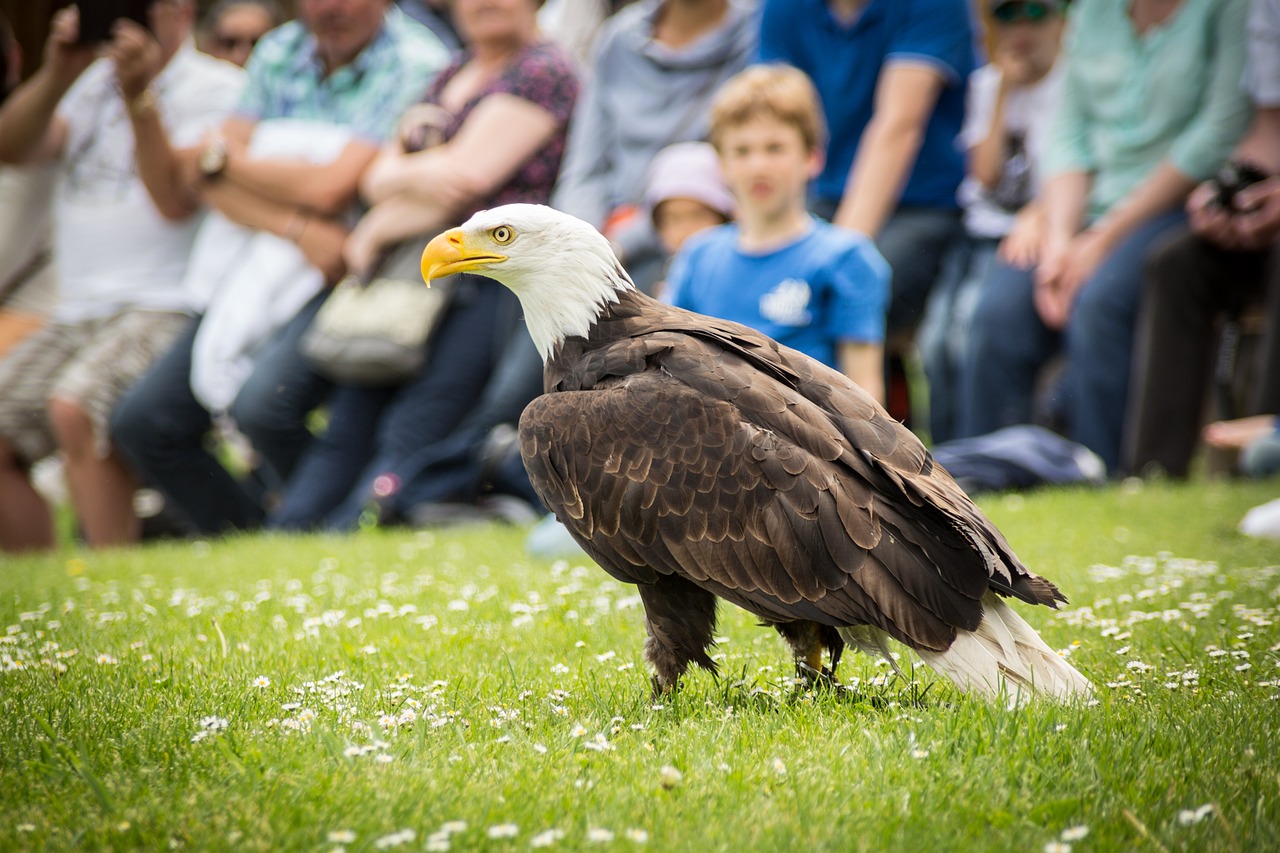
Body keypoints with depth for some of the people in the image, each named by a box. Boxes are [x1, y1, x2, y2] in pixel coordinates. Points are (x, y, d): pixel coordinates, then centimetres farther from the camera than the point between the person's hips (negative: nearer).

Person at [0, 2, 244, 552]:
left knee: (74, 408, -32)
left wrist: (138, 97, -19)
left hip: (167, 308, -7)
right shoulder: (93, 83, 21)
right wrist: (57, 75, -7)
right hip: (78, 315, 7)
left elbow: (175, 200, -12)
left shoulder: (217, 89, 1)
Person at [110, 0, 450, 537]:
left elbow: (329, 188, -18)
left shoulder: (416, 65, -10)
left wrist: (223, 156, -1)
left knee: (262, 404, -31)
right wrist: (297, 227, -17)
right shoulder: (279, 52, 10)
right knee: (141, 422, -2)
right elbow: (207, 178, 2)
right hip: (256, 275, 7)